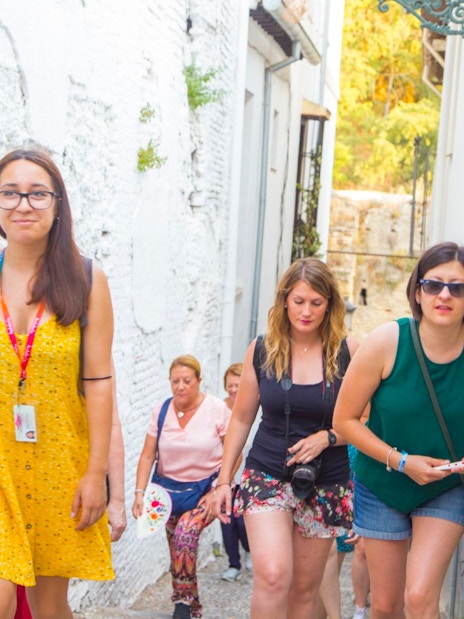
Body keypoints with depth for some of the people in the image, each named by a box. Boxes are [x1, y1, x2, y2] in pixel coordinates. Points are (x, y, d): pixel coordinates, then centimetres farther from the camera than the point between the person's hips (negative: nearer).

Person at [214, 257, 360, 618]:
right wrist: (224, 479, 5)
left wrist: (328, 437, -17)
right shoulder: (262, 349, -2)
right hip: (267, 476, 0)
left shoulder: (347, 352, -6)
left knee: (305, 587, 10)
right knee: (273, 575, -19)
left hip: (326, 484, 1)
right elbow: (242, 419, 6)